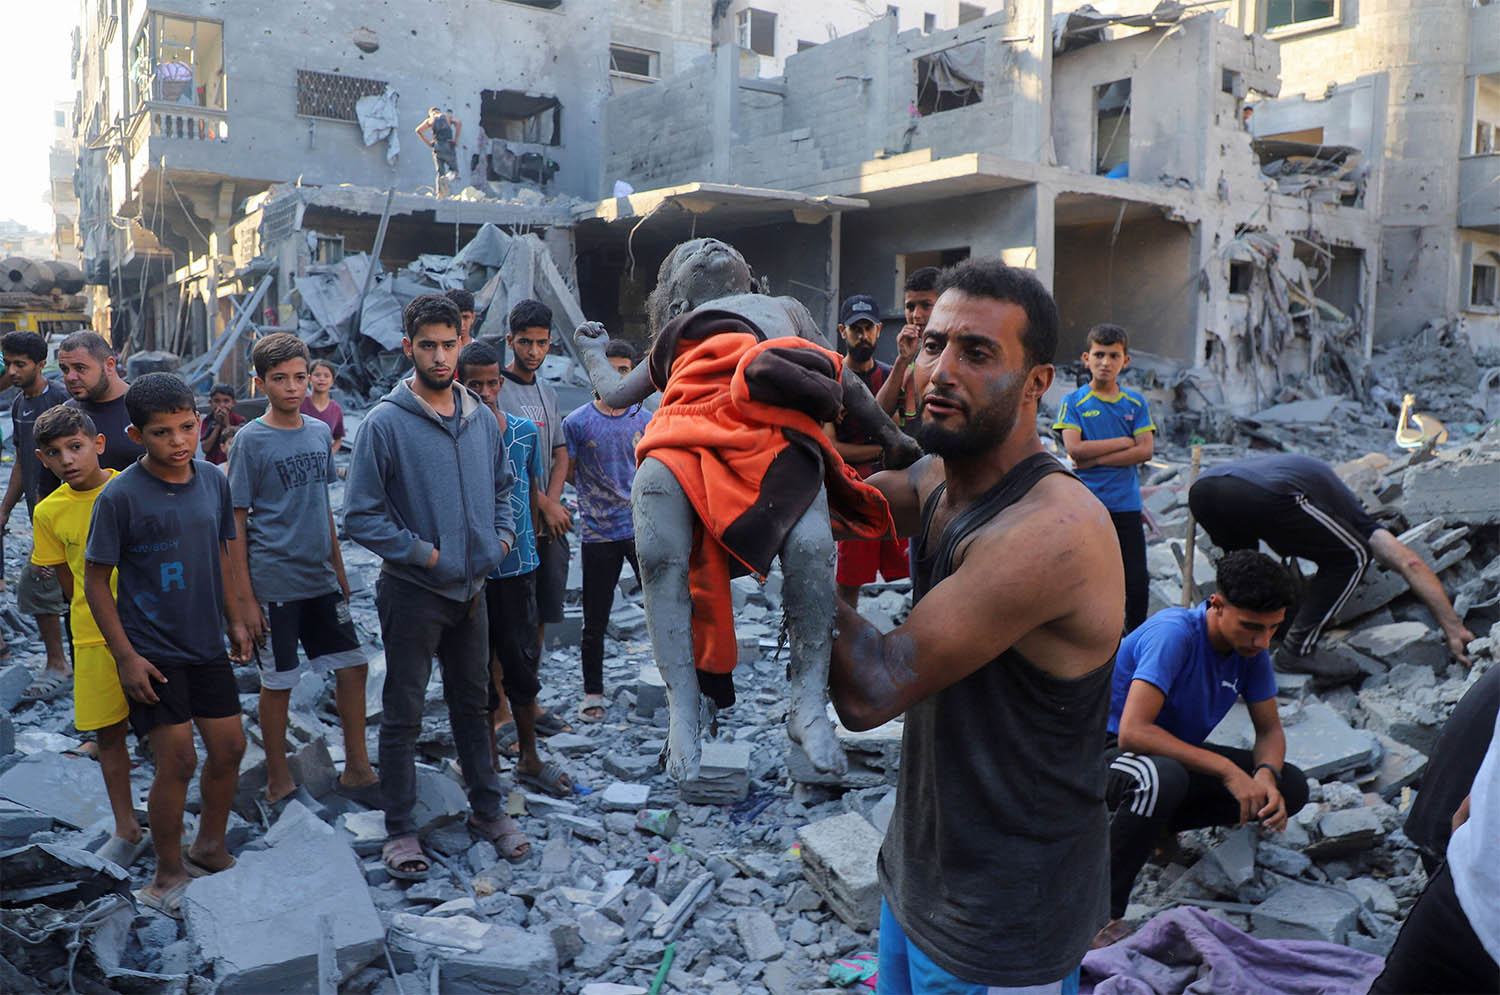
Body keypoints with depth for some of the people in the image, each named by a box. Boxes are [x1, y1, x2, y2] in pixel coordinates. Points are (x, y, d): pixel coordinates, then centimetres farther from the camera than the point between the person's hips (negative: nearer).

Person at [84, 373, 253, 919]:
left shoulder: (213, 481, 0)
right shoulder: (120, 497, -16)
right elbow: (95, 580, -10)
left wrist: (235, 619, 13)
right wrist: (125, 656, -12)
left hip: (207, 644, 6)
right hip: (152, 653, -5)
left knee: (229, 747, 10)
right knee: (178, 761, -2)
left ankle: (209, 849, 33)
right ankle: (167, 878, 18)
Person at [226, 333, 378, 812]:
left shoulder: (320, 432, 7)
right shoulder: (250, 440, -9)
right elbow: (235, 522, -8)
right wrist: (246, 596, -11)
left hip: (321, 579, 5)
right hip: (274, 584, -5)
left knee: (352, 666, 7)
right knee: (278, 682, 5)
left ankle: (357, 770, 20)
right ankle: (279, 782, 22)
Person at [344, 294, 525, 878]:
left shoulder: (481, 419, 4)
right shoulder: (385, 423, -13)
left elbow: (501, 486, 19)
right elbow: (360, 516, -12)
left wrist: (501, 535, 4)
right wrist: (422, 552, -15)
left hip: (471, 589, 5)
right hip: (413, 593, -5)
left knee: (472, 704, 18)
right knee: (404, 715, 7)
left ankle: (488, 809, 32)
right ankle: (400, 829, 21)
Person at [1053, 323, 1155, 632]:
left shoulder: (1136, 403, 7)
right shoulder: (1073, 402, -1)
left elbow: (1145, 450, -5)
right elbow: (1074, 448, -14)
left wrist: (1096, 458, -12)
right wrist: (1124, 441, -10)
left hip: (1126, 505, 2)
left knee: (1138, 581, 3)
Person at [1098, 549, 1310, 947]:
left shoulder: (1251, 647, -6)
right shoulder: (1173, 634, -29)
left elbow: (1269, 728, 3)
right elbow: (1132, 732, -37)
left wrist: (1266, 776, -20)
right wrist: (1226, 769, -36)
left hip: (1178, 753, 8)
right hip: (1110, 750, -7)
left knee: (1292, 789, -5)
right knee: (1163, 779, -41)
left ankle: (1152, 821, 6)